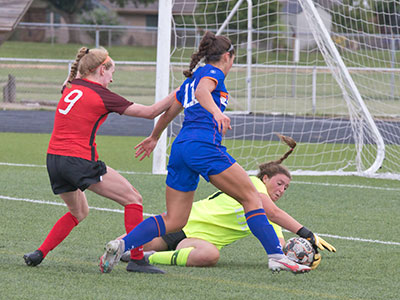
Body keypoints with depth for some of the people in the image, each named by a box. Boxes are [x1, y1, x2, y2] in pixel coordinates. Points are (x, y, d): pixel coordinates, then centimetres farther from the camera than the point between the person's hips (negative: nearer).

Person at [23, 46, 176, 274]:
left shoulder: (70, 89, 12)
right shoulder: (102, 96, -5)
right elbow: (150, 112, -2)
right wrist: (177, 95, 6)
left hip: (54, 159, 8)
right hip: (80, 161, -8)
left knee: (79, 212, 28)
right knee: (133, 199, 2)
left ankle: (39, 254, 16)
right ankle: (137, 259, -4)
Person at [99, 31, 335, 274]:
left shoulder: (191, 79, 28)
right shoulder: (213, 73, 5)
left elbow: (168, 113, 40)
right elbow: (202, 92, -18)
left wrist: (154, 138, 57)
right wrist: (217, 111, -37)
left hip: (180, 147, 8)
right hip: (205, 145, -8)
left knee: (173, 221, 5)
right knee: (251, 197, -3)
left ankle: (122, 244, -13)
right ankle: (276, 256, -12)